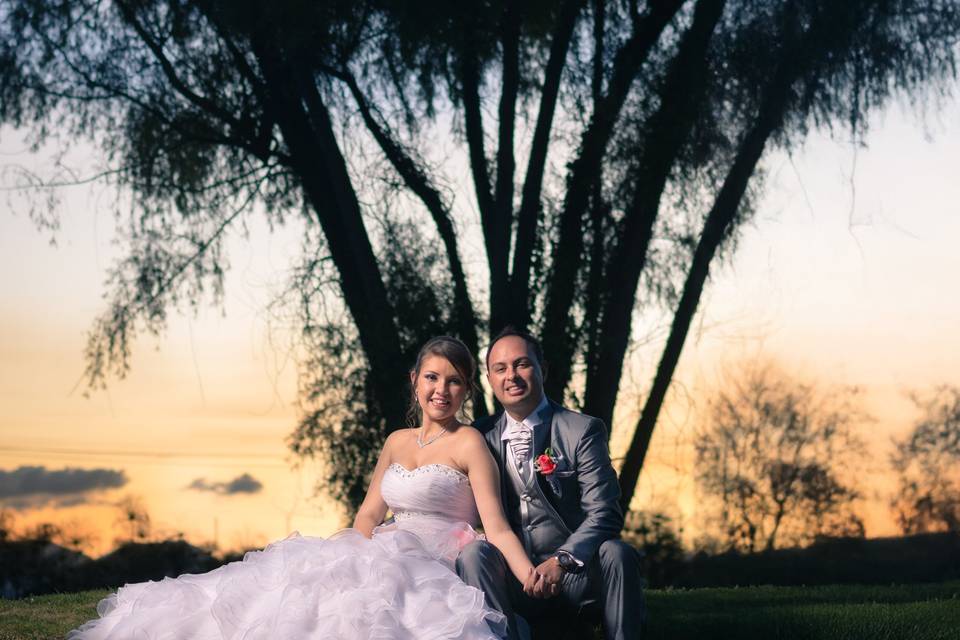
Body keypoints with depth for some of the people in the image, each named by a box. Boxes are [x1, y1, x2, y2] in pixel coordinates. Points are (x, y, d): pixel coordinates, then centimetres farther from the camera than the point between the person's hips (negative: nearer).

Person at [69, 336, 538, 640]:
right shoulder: (397, 443, 19)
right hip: (389, 557, 6)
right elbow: (368, 516, 16)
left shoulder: (470, 443, -1)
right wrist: (354, 556, -6)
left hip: (437, 569, -6)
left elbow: (497, 528, -9)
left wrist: (530, 576, -27)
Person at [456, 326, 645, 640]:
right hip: (508, 583, 2)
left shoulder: (582, 431, 0)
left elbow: (604, 514, -10)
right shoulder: (480, 437, 10)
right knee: (473, 553, -27)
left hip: (572, 576, -2)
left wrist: (561, 561, -26)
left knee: (617, 553, -29)